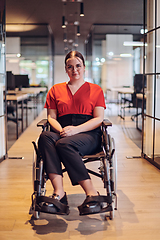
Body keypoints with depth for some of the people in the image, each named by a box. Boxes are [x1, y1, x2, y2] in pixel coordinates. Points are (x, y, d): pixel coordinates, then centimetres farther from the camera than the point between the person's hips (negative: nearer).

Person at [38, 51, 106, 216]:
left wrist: (76, 129, -13)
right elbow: (51, 117, 15)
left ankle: (92, 194, -34)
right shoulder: (56, 90, 23)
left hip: (88, 134, -2)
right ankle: (59, 193, -44)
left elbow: (99, 119, 4)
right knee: (45, 137, -33)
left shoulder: (96, 90, 16)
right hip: (62, 133, 3)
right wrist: (61, 130, -9)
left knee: (64, 144, -36)